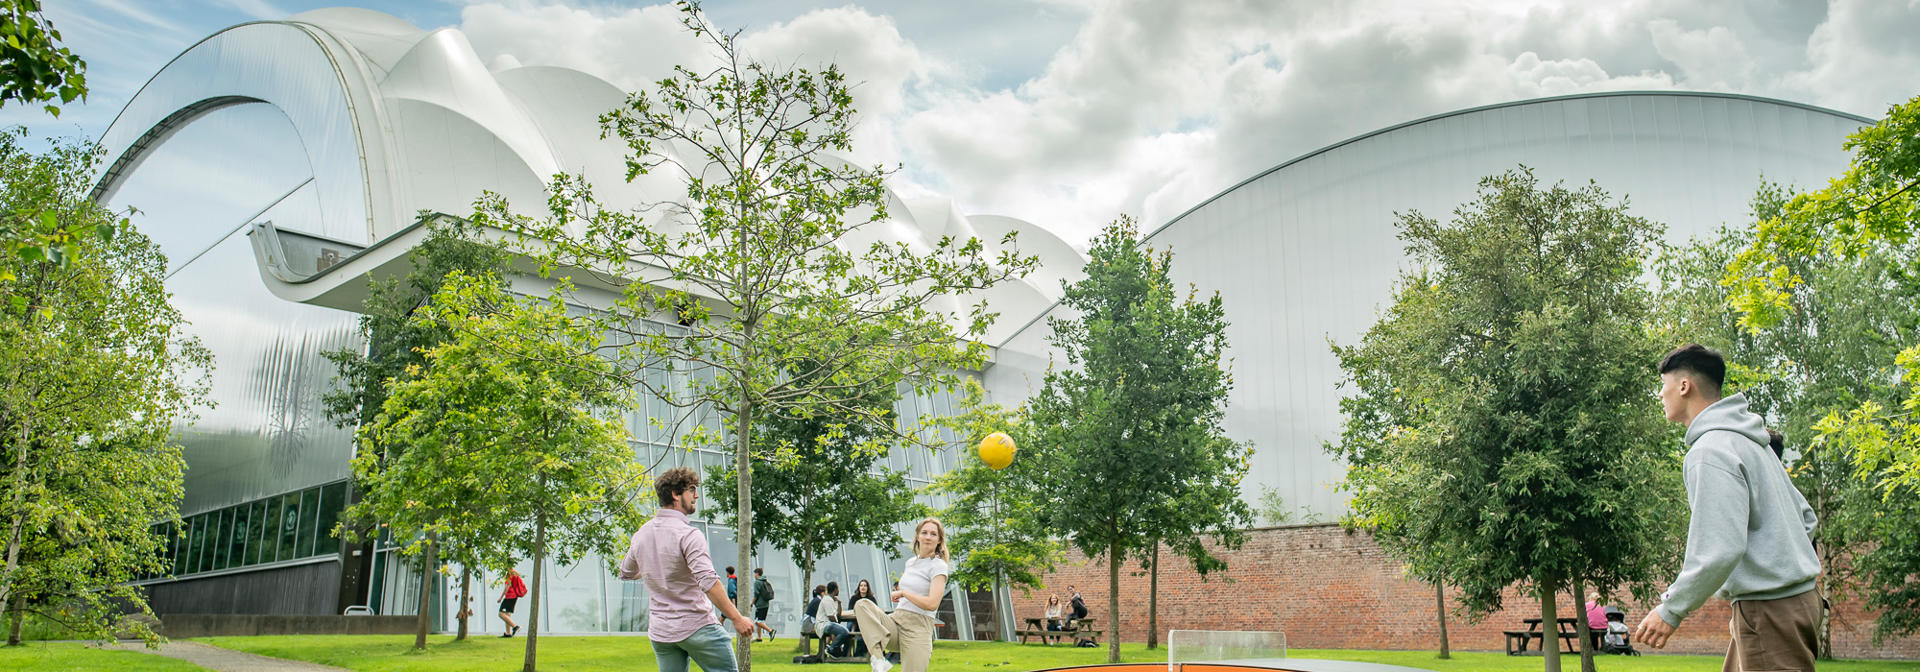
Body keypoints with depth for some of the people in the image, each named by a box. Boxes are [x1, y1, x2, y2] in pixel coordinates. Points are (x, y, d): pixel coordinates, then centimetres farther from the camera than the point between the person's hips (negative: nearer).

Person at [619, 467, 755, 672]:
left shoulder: (641, 534, 6)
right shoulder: (688, 535, -17)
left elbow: (625, 573, 23)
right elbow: (708, 581, -26)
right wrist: (736, 618, -24)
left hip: (660, 631, 7)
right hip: (697, 626, -7)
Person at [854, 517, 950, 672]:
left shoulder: (939, 566, -6)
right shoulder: (911, 562, 16)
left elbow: (932, 604, -18)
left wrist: (903, 593, -8)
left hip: (918, 627, -6)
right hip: (895, 620, 6)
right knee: (862, 605, -20)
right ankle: (878, 658, -32)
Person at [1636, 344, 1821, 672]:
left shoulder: (1711, 451, -17)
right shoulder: (1750, 442, 16)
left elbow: (1723, 547, -25)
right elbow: (1805, 517, 22)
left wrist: (1671, 609, -19)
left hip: (1770, 607, -10)